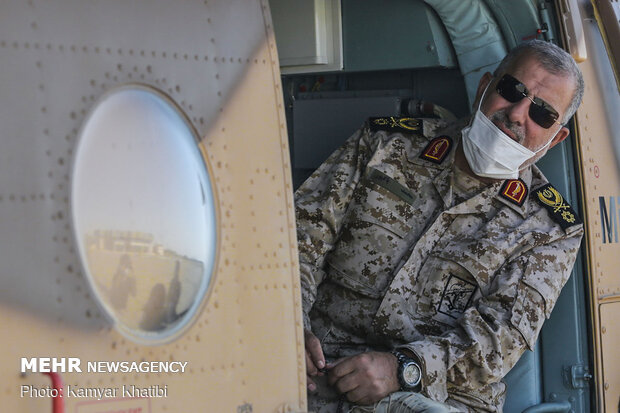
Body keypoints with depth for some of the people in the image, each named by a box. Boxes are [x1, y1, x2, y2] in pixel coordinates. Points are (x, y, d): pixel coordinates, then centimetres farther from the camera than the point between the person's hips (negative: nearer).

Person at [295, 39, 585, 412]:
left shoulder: (550, 230, 8)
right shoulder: (385, 144, 13)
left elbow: (503, 334, -4)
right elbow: (304, 230, 10)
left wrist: (401, 368, -20)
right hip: (326, 364, 1)